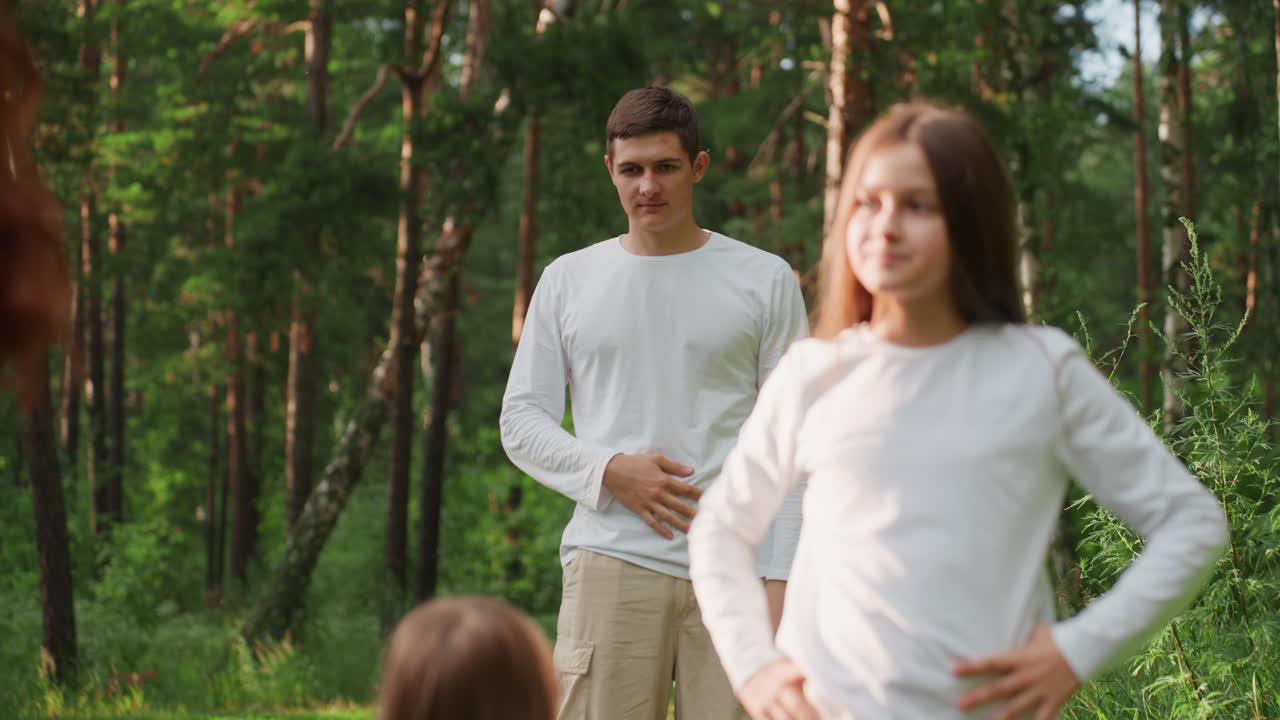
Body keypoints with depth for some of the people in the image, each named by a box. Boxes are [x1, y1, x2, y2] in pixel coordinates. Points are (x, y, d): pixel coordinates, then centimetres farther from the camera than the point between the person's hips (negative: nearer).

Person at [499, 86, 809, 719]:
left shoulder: (765, 281, 9)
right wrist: (610, 471, -6)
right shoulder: (568, 280, 13)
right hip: (611, 561, 1)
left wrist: (779, 578, -4)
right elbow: (521, 422, 13)